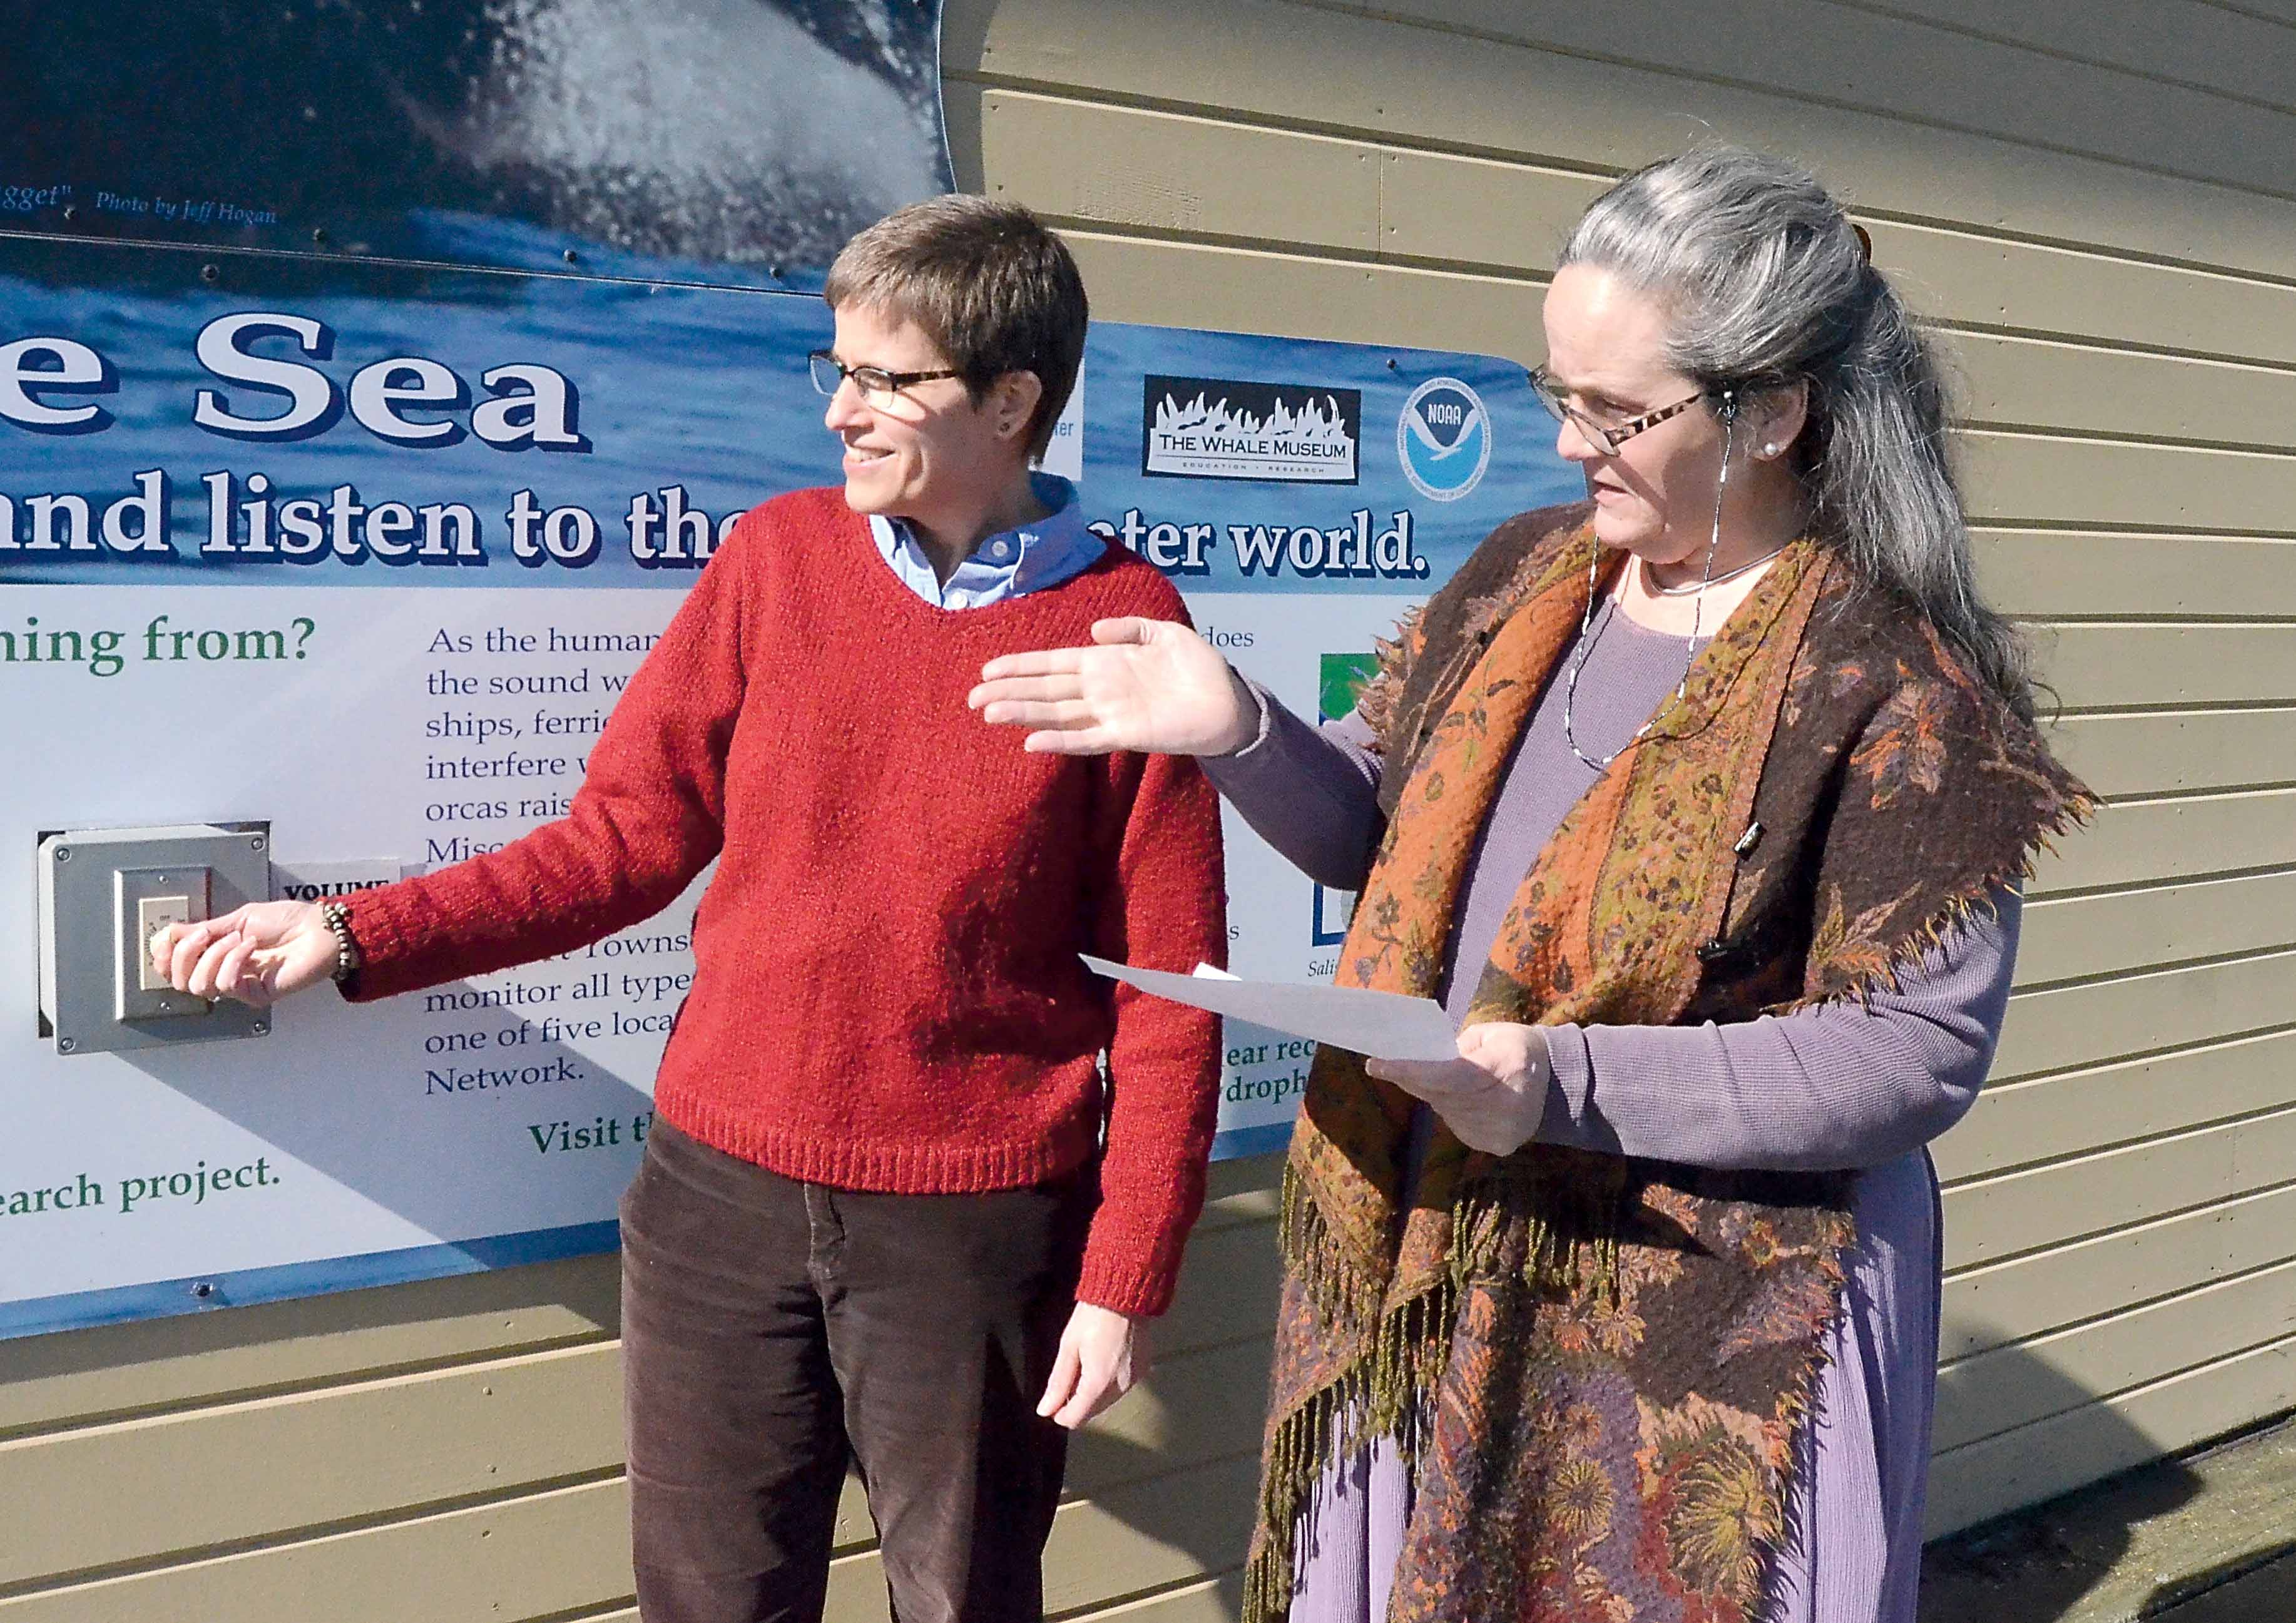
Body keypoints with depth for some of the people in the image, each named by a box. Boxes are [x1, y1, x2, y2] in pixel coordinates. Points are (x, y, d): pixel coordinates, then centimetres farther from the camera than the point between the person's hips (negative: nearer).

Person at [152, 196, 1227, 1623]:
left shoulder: (1122, 626, -7)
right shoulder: (779, 558, 2)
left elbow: (1167, 982, -7)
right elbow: (631, 834, 5)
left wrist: (1126, 1280, -8)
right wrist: (354, 938, -2)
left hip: (976, 1226, -2)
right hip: (723, 1189, 3)